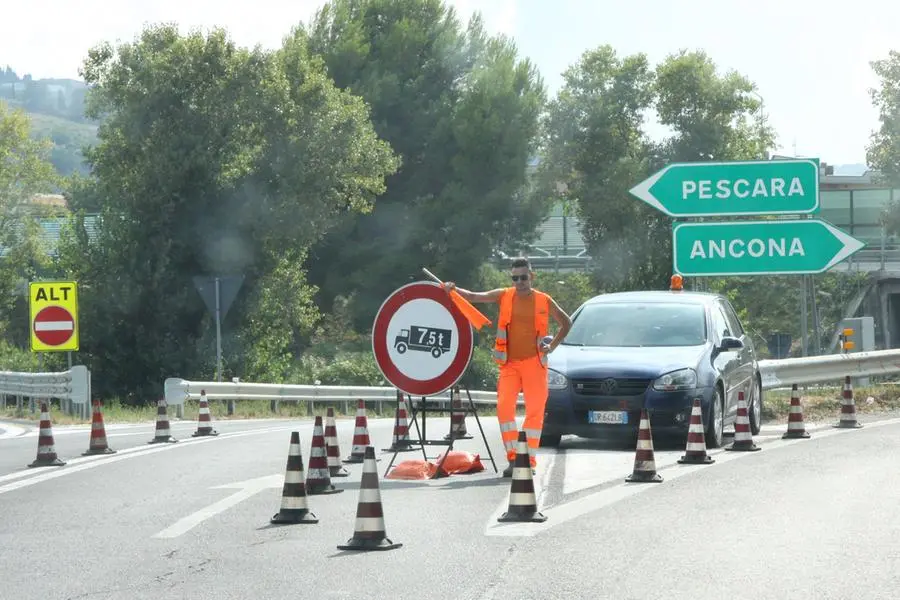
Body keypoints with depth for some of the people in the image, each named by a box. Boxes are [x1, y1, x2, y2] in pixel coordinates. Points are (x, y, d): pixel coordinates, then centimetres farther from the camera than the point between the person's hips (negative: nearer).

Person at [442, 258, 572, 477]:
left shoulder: (544, 301, 2)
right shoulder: (504, 296, 3)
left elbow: (566, 323, 15)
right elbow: (473, 297, -4)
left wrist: (552, 347, 5)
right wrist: (454, 289, -22)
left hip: (534, 363, 0)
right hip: (509, 363, 1)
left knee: (535, 411, -1)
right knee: (504, 407, -13)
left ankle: (530, 460, 7)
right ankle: (512, 458, -6)